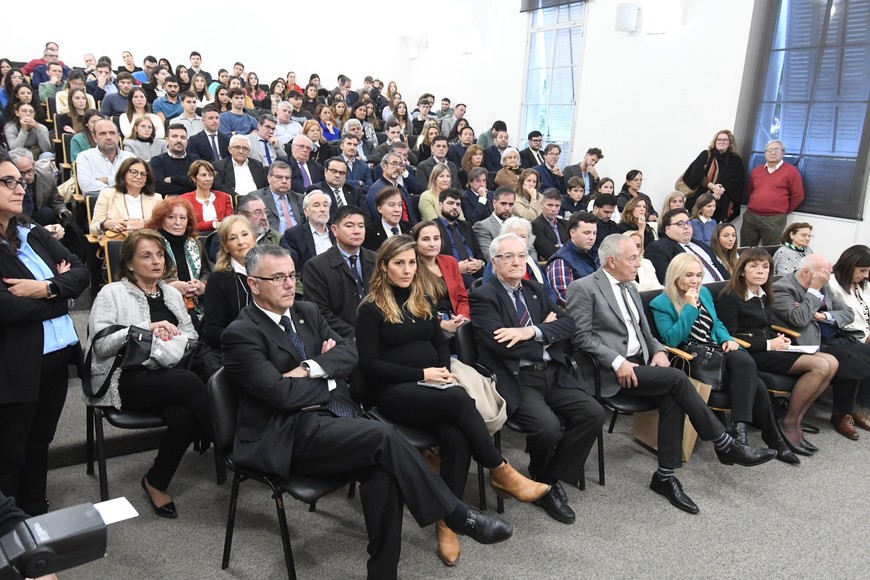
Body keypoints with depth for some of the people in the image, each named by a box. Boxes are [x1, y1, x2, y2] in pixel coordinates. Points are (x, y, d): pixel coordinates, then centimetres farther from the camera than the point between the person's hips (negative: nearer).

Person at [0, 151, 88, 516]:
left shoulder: (34, 234, 8)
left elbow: (81, 271, 4)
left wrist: (46, 288, -15)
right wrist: (60, 293, -9)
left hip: (57, 353, 7)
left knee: (40, 442, 21)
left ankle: (37, 515, 37)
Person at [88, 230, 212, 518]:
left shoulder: (172, 294, 19)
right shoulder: (112, 294, 4)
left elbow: (190, 336, 12)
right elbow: (101, 344, -7)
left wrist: (170, 348, -10)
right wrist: (145, 329, -17)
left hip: (166, 377, 4)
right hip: (125, 379, -4)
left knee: (184, 417, -30)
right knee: (189, 381, -33)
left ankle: (156, 481, -5)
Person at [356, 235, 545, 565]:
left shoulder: (423, 299, 15)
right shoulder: (371, 309, -2)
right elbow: (369, 364, -8)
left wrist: (444, 370, -3)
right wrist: (422, 373, -13)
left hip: (432, 387, 5)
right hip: (394, 392, -5)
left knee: (456, 437, -27)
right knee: (459, 399, -32)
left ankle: (447, 522, -20)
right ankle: (501, 473, -17)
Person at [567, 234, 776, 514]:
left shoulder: (630, 289, 19)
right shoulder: (583, 288, -6)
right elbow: (581, 336, -13)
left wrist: (658, 350, 2)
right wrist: (617, 361, -21)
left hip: (640, 364, 7)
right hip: (610, 372, -7)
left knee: (672, 398, -22)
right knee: (678, 379, -22)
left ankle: (665, 476, -13)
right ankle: (725, 445, -9)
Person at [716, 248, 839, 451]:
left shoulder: (763, 295, 15)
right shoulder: (730, 297, -10)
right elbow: (731, 338, -14)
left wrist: (778, 338, 3)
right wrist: (769, 344, -14)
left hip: (767, 349, 9)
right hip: (749, 354, -9)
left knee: (831, 362, -9)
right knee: (820, 366, -20)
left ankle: (796, 419, -6)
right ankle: (788, 424, -9)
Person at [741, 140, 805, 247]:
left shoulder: (791, 171, -1)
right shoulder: (755, 171, 14)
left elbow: (798, 196, -2)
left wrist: (783, 211, 5)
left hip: (774, 220, -5)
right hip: (750, 216, 5)